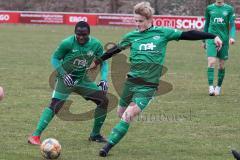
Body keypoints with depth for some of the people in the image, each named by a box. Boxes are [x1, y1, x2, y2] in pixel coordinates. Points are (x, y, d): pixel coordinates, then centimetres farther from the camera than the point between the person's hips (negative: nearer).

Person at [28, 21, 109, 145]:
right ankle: (35, 136, -20)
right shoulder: (67, 43, -18)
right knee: (54, 106, -21)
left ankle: (95, 135, 13)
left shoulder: (96, 45, -8)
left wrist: (104, 79, -9)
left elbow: (103, 62, 5)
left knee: (104, 101, -3)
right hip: (66, 79, -4)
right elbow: (55, 58, -8)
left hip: (83, 79, 5)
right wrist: (63, 74, -20)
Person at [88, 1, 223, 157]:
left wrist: (213, 36, -5)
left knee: (128, 116, -15)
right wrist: (97, 61, 27)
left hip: (148, 86, -3)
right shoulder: (131, 36, 5)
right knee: (121, 113, 10)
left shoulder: (162, 33, -2)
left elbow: (187, 35, -2)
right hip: (131, 81, 3)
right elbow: (115, 50, 19)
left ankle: (107, 147, -15)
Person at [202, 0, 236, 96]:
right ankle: (211, 87, -16)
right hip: (212, 38, 0)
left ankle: (218, 87, 20)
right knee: (211, 62, -14)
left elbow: (232, 25, 2)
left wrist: (232, 37, -15)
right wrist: (204, 40, 18)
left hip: (224, 39, 0)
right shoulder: (209, 8, 7)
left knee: (222, 65, 5)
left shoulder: (229, 9, 4)